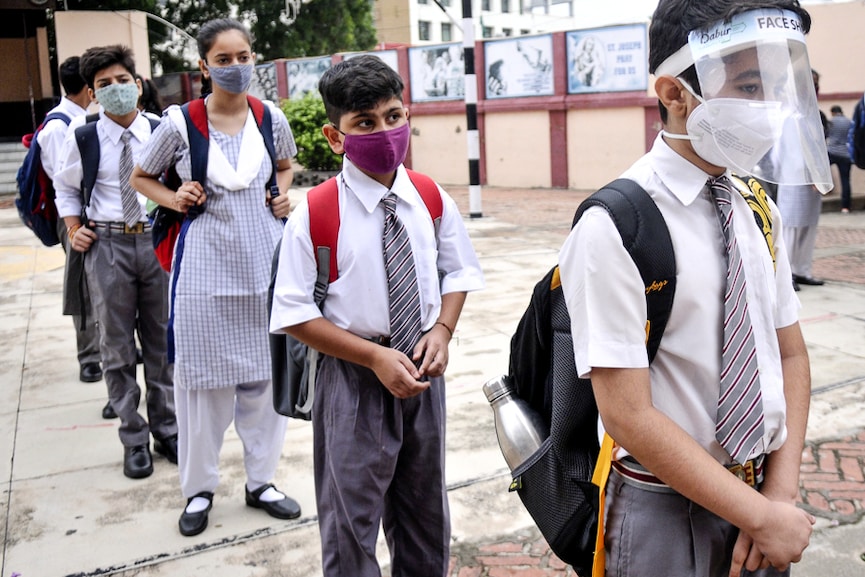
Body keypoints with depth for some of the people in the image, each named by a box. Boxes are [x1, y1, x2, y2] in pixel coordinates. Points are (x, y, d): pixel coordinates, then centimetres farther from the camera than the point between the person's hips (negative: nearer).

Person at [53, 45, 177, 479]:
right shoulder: (82, 138, 1)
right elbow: (67, 188, 15)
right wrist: (74, 230, 2)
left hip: (157, 241, 1)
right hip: (107, 245, 0)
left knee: (161, 341, 10)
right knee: (117, 346, 6)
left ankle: (166, 430, 25)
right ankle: (134, 440, 19)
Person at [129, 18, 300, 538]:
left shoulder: (271, 118, 2)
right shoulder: (180, 123, -5)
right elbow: (141, 176, 11)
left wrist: (284, 196, 4)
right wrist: (174, 199, -7)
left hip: (265, 262, 3)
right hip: (206, 266, -2)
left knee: (265, 375, 9)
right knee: (204, 378, 5)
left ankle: (261, 480, 26)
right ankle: (199, 488, 23)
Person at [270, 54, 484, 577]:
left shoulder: (432, 200, -3)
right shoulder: (315, 215, -16)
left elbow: (457, 271, 9)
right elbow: (295, 314, -14)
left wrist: (443, 329, -9)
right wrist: (375, 357, -20)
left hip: (422, 372, 4)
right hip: (354, 379, -4)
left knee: (426, 512, 22)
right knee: (352, 523, 10)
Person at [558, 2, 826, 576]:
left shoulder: (759, 213, 0)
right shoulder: (614, 229, -21)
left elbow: (791, 355, 6)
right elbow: (630, 417, -21)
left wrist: (781, 492, -5)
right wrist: (763, 515, -15)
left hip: (757, 492, 6)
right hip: (666, 505, -5)